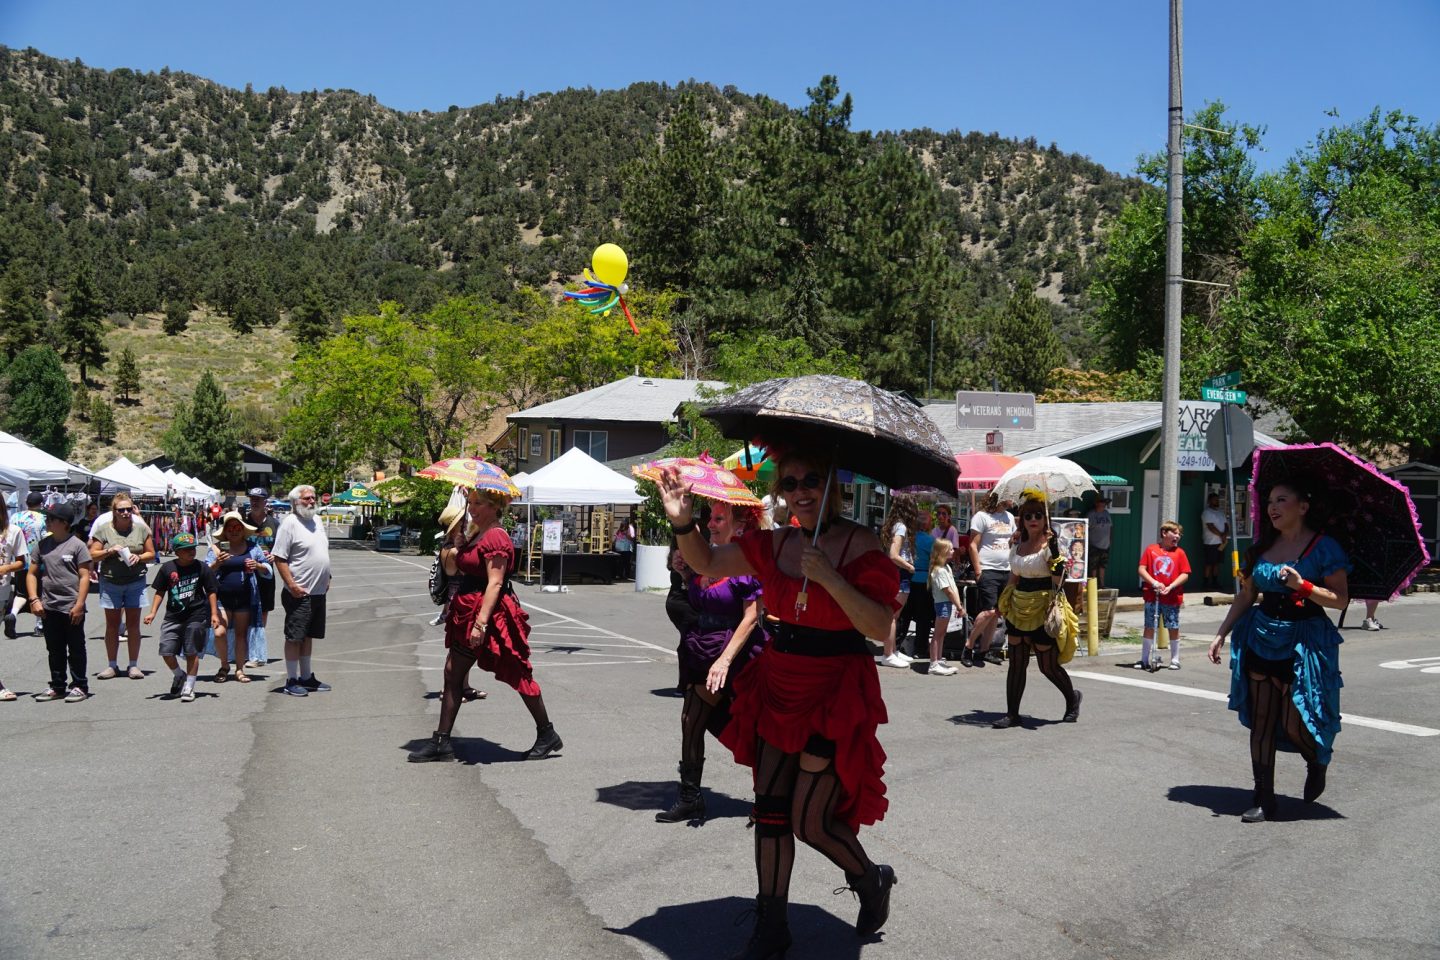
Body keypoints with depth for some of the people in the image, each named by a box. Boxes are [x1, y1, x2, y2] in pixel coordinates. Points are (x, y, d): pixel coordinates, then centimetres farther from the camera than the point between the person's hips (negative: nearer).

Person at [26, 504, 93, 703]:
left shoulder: (77, 545, -5)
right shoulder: (42, 545, 8)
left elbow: (84, 576, -8)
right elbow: (32, 574, 11)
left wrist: (79, 605, -13)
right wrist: (34, 599, -2)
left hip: (72, 609, -5)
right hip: (49, 608, 5)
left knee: (76, 649, 3)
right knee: (55, 650, 13)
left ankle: (79, 686, 11)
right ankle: (57, 686, 23)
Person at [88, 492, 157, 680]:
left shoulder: (141, 529, 3)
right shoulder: (104, 529, 0)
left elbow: (151, 554, 9)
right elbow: (93, 555, 2)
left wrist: (139, 557, -11)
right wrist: (109, 551, -15)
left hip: (135, 582, 0)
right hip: (110, 582, 0)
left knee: (133, 623, 3)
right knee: (112, 624, 5)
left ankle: (133, 665, 9)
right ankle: (112, 665, 13)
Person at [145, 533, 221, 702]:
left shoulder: (201, 567, -2)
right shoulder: (167, 568, 1)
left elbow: (211, 591, 4)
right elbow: (160, 592, 9)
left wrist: (214, 613, -1)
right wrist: (152, 612, 2)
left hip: (196, 615, -2)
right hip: (173, 616, 2)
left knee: (191, 652, 1)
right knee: (166, 651, -4)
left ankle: (189, 687, 12)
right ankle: (179, 675, 25)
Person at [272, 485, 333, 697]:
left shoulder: (316, 521, 14)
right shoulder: (290, 523, -11)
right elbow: (279, 558, -16)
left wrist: (326, 580, 17)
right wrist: (292, 586, -20)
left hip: (318, 592, 8)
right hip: (299, 593, -8)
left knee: (308, 636, 15)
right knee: (294, 637, -1)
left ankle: (306, 676, 24)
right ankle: (291, 680, 6)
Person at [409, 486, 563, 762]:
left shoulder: (495, 538, -17)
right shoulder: (475, 534, 14)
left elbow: (495, 583, -24)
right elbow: (453, 568, 20)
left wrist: (481, 622, -28)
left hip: (491, 613, -10)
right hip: (469, 610, 10)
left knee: (517, 675, 1)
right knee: (453, 673, 6)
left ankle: (547, 735, 14)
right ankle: (441, 742, 11)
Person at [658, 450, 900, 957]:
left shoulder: (860, 544, -13)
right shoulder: (775, 544, 3)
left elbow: (880, 627, -19)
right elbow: (707, 563, 12)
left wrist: (828, 577, -27)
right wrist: (682, 521, -6)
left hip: (835, 696, -5)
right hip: (779, 687, 5)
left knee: (810, 822, -1)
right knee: (770, 809, 7)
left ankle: (873, 880, 30)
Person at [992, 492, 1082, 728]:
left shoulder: (1050, 544, -9)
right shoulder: (1018, 546, 10)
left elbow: (1058, 578, -20)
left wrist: (1053, 547, -30)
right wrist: (1004, 604, 18)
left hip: (1043, 609, -6)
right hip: (1020, 608, 6)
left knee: (1048, 666, 2)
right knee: (1016, 663, 5)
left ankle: (1072, 698, 29)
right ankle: (1012, 713, 10)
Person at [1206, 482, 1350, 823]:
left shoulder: (1324, 547, -6)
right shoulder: (1262, 547, 9)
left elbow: (1340, 599, -10)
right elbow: (1246, 595, 13)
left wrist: (1302, 586, -24)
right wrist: (1221, 634, 9)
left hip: (1304, 642, -5)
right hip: (1261, 638, 5)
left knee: (1294, 724, -3)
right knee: (1260, 721, 3)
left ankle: (1318, 763, 32)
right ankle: (1263, 799, 11)